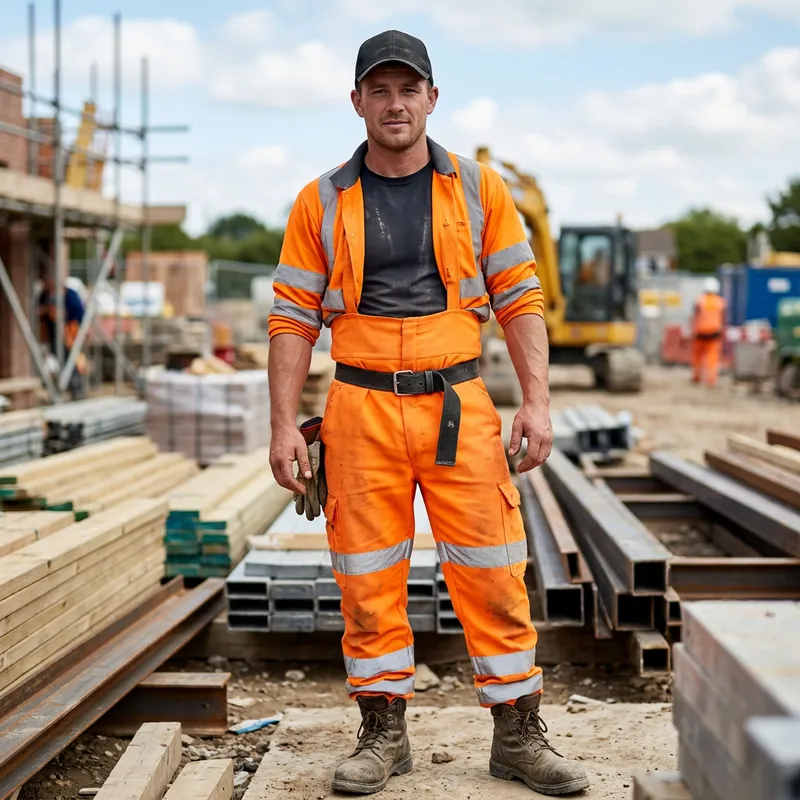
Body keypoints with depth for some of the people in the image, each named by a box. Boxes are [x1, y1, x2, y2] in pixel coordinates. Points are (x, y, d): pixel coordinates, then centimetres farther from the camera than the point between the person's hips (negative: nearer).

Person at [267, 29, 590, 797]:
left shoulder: (479, 189, 6)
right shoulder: (322, 203, 4)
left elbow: (519, 299, 5)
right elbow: (293, 318, 4)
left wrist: (536, 401, -5)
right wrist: (284, 424, -4)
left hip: (457, 407, 0)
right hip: (361, 409, 0)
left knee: (493, 575, 1)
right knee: (368, 581, 5)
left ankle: (518, 735, 13)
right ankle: (382, 734, 19)